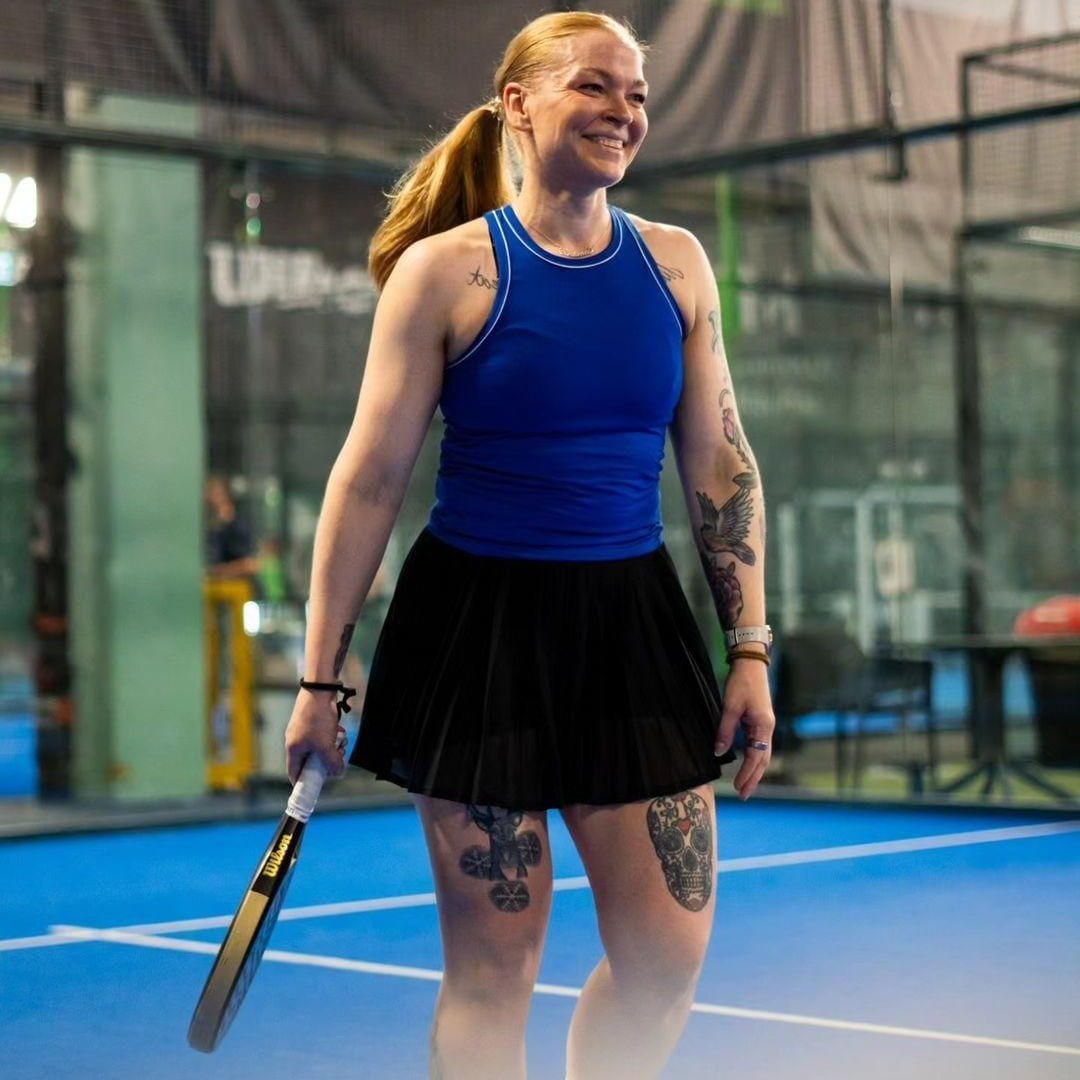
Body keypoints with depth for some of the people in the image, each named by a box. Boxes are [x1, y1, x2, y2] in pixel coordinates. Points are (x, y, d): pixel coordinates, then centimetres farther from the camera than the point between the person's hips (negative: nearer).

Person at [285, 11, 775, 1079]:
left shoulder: (675, 262, 6)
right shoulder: (446, 269, -6)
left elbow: (721, 466, 9)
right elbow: (368, 479, -6)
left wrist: (750, 649, 3)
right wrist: (318, 679, -7)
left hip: (632, 626, 4)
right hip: (480, 622, -4)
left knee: (668, 956, 2)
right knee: (492, 970, 1)